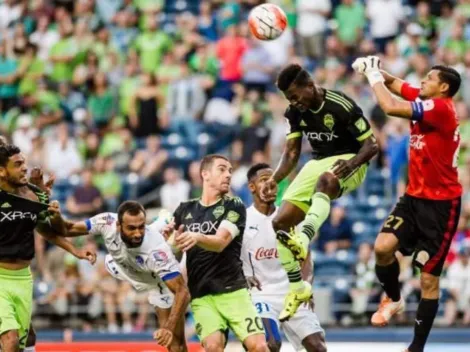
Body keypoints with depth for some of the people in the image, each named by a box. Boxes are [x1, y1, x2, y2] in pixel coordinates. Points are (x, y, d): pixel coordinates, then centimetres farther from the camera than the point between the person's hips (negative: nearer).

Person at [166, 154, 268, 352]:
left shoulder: (234, 207, 1)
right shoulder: (185, 210, 12)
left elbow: (220, 242, -16)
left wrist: (197, 238, -36)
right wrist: (170, 239, -9)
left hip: (232, 290, -2)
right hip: (201, 296, 2)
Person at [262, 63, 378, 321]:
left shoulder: (342, 107, -20)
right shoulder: (296, 112, 0)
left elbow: (371, 145, -17)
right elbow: (291, 153, 6)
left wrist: (352, 163, -36)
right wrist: (275, 179, -11)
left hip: (348, 162, -7)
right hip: (317, 163, 7)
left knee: (325, 180, -44)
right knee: (280, 223, -5)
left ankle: (303, 240, -64)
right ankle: (298, 288, 8)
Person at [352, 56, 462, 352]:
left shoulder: (441, 108, -19)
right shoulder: (423, 101, 5)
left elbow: (391, 107, -26)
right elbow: (393, 83, 16)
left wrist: (373, 74, -13)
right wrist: (373, 69, -5)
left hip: (441, 203, -7)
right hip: (414, 196, 7)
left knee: (429, 278, -1)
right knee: (383, 247, -14)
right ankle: (394, 299, 13)